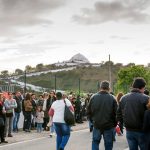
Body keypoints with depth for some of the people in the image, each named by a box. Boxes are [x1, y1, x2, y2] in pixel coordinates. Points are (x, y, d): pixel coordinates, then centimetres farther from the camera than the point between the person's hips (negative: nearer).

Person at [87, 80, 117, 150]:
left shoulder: (93, 97, -5)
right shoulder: (112, 98, -12)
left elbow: (89, 111, -1)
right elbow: (116, 113, -10)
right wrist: (114, 124, 6)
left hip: (97, 125, 2)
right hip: (109, 126, -2)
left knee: (95, 142, 18)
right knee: (108, 144, 11)